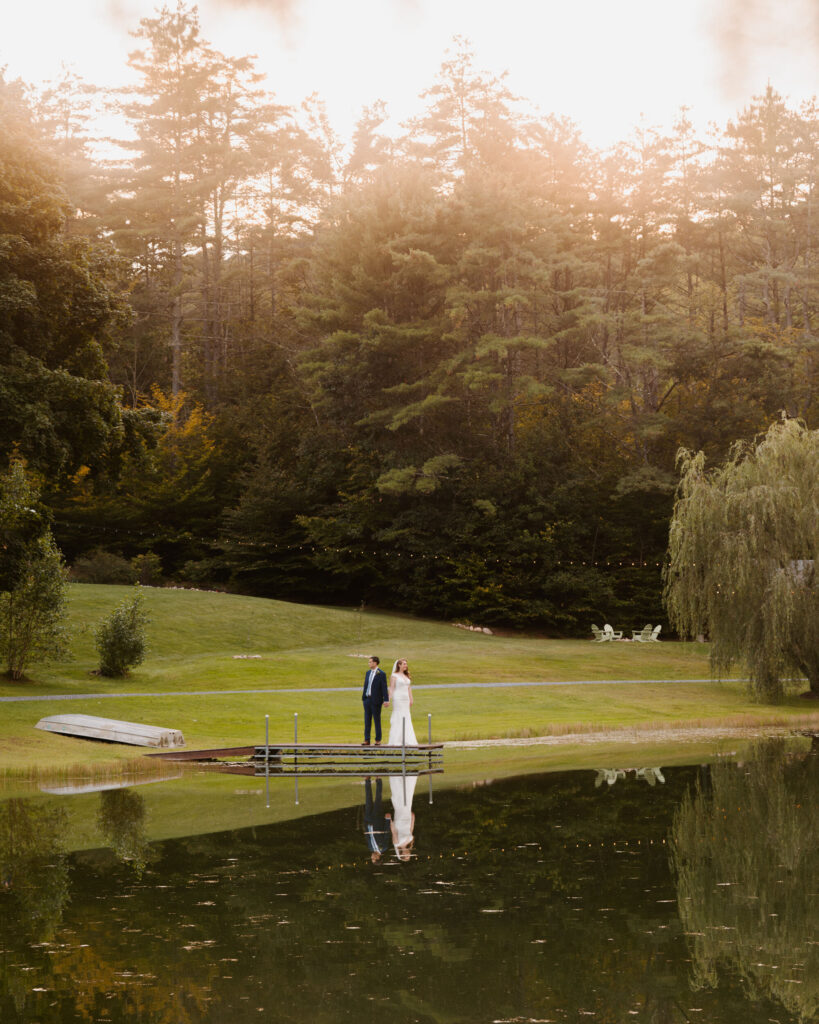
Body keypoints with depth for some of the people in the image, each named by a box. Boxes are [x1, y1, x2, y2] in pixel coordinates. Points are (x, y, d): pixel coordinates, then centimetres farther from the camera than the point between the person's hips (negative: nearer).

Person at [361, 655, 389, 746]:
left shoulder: (381, 674, -9)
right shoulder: (368, 672, 12)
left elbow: (384, 688, -12)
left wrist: (386, 700, -17)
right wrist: (363, 696, 13)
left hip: (376, 701, -6)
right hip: (367, 699, 6)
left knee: (377, 720, 1)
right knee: (367, 720, 5)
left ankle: (378, 740, 9)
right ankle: (367, 740, 8)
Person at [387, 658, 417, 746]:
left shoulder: (407, 676, 16)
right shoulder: (394, 676, -2)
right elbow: (391, 688, -8)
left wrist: (411, 699, 11)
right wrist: (389, 699, -17)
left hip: (406, 699, 6)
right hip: (398, 698, -6)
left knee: (407, 719, 4)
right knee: (398, 719, -7)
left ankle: (407, 741, 5)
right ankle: (396, 741, -5)